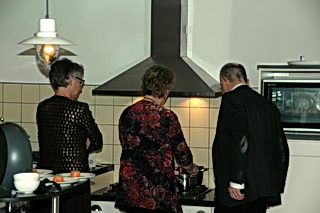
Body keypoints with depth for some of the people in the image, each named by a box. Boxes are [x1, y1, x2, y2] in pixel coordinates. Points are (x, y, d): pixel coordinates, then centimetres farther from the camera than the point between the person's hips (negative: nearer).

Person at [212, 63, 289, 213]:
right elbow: (282, 149, 16)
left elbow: (240, 141, -19)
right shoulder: (267, 104, 14)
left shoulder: (232, 99, -7)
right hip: (265, 189, 8)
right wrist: (275, 186, 21)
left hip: (237, 190, -7)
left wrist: (236, 182, -18)